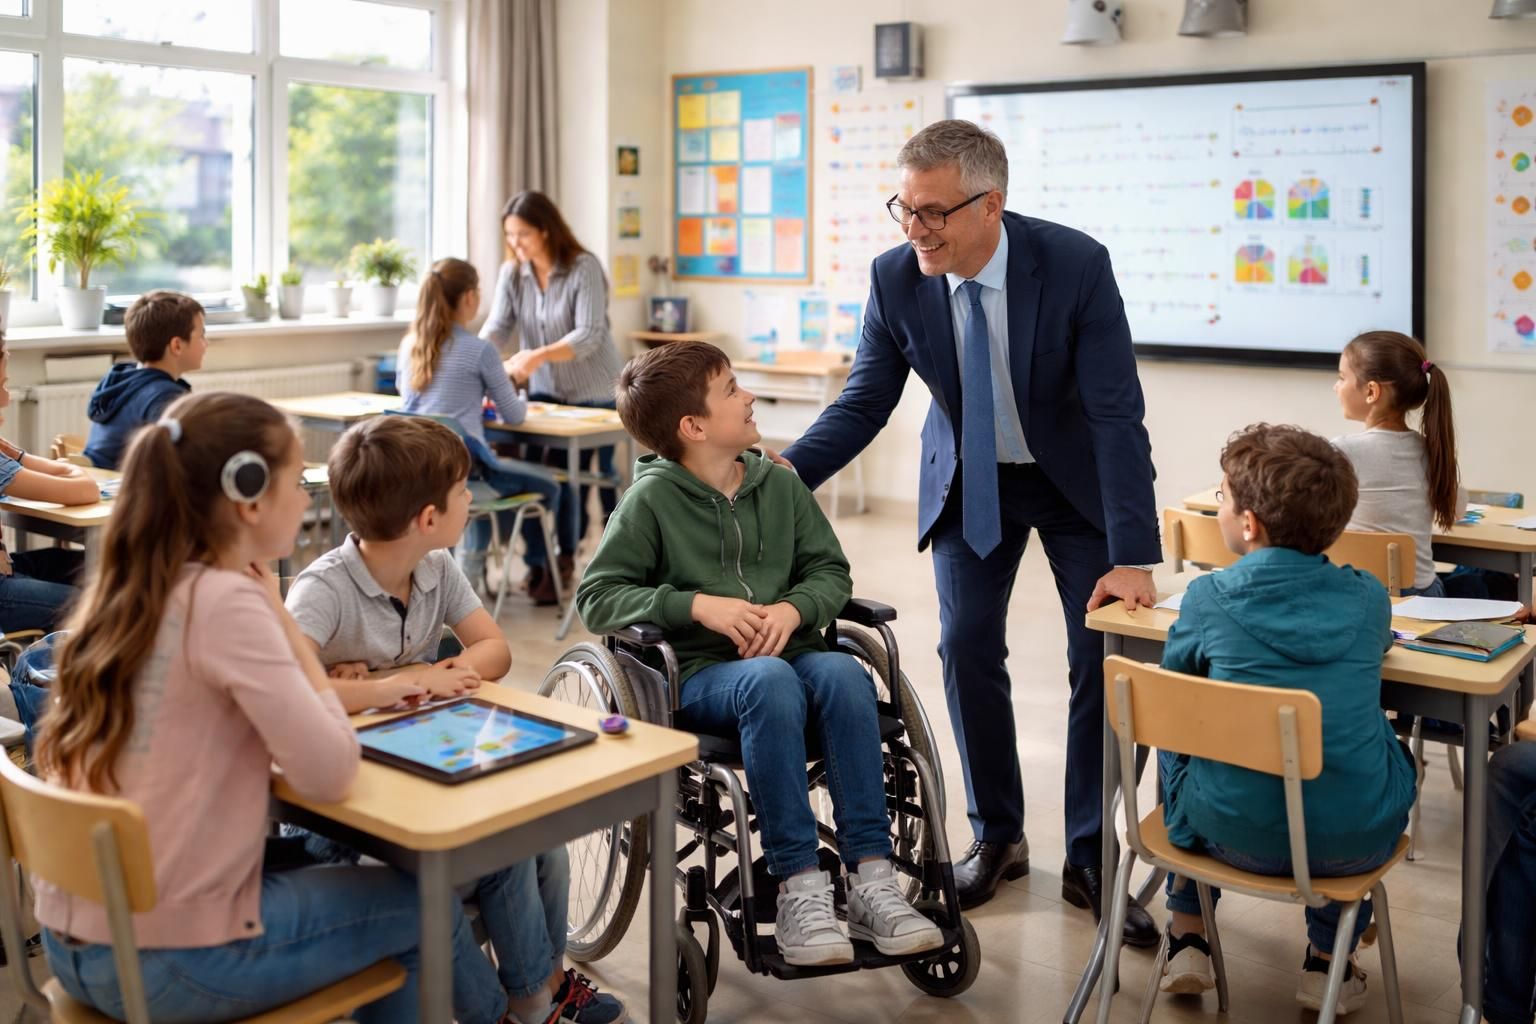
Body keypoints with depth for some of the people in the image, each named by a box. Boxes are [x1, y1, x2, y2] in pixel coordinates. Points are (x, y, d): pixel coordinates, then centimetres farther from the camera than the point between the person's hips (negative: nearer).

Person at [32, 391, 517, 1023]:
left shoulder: (117, 591, 4)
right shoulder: (226, 602, -20)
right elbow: (330, 773, -19)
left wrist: (271, 623, 2)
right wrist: (284, 622, -10)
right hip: (170, 962, -8)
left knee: (359, 883, 26)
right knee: (426, 903, 15)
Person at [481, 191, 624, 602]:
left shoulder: (584, 268, -18)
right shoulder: (512, 272, -2)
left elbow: (589, 336, -25)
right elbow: (497, 326, -11)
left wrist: (537, 356, -39)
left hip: (595, 394, -4)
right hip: (546, 391, 4)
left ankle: (564, 560, 16)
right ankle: (538, 559, 6)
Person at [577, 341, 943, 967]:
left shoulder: (780, 484, 12)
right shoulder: (652, 498, -1)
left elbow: (831, 571, 12)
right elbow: (596, 598, -5)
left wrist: (793, 608, -11)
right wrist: (698, 604, -17)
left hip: (786, 652, 4)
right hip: (698, 675, -4)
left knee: (841, 672, -30)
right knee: (769, 680, -36)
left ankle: (871, 881, -30)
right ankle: (799, 889, -34)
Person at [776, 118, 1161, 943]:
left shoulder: (1076, 265, -28)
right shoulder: (895, 278, -19)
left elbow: (1117, 413, -28)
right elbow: (865, 402, -10)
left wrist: (1132, 557, -33)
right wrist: (785, 471, -29)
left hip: (1076, 475, -2)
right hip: (969, 479, 2)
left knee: (1105, 653, -4)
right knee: (966, 649, -2)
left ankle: (1090, 860, 11)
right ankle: (996, 838, 17)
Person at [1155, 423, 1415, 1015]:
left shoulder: (1209, 597, -8)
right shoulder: (1369, 599, -1)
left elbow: (1174, 675, 9)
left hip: (1238, 836, -1)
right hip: (1354, 843, 1)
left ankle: (1187, 936, 31)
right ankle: (1330, 961, 31)